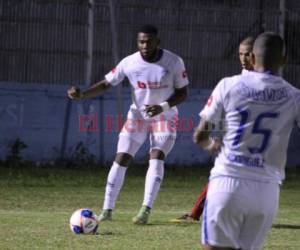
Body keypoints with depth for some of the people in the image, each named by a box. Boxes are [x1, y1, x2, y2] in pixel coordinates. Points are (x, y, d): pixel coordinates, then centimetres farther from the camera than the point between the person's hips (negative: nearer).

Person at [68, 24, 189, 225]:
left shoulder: (174, 62, -16)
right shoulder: (129, 63, -14)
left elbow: (183, 93, -8)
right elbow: (106, 84, -8)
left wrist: (163, 106, -26)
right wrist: (82, 94, -24)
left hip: (164, 117, -1)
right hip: (137, 116, 2)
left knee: (156, 158, -20)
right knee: (121, 159, -6)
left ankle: (146, 210, -18)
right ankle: (107, 210, 3)